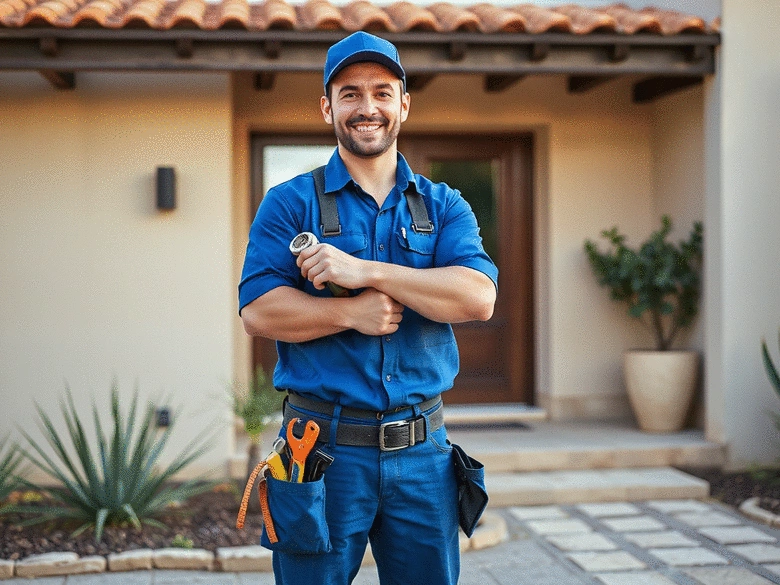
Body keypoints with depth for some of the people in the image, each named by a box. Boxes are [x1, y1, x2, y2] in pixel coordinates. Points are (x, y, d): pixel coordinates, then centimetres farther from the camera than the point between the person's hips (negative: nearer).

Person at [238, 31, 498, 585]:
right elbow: (258, 310, -8)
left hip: (423, 453, 3)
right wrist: (351, 314, -19)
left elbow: (478, 298, -10)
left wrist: (366, 272, -16)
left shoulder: (444, 206, 8)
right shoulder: (290, 204, 2)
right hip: (324, 449, -2)